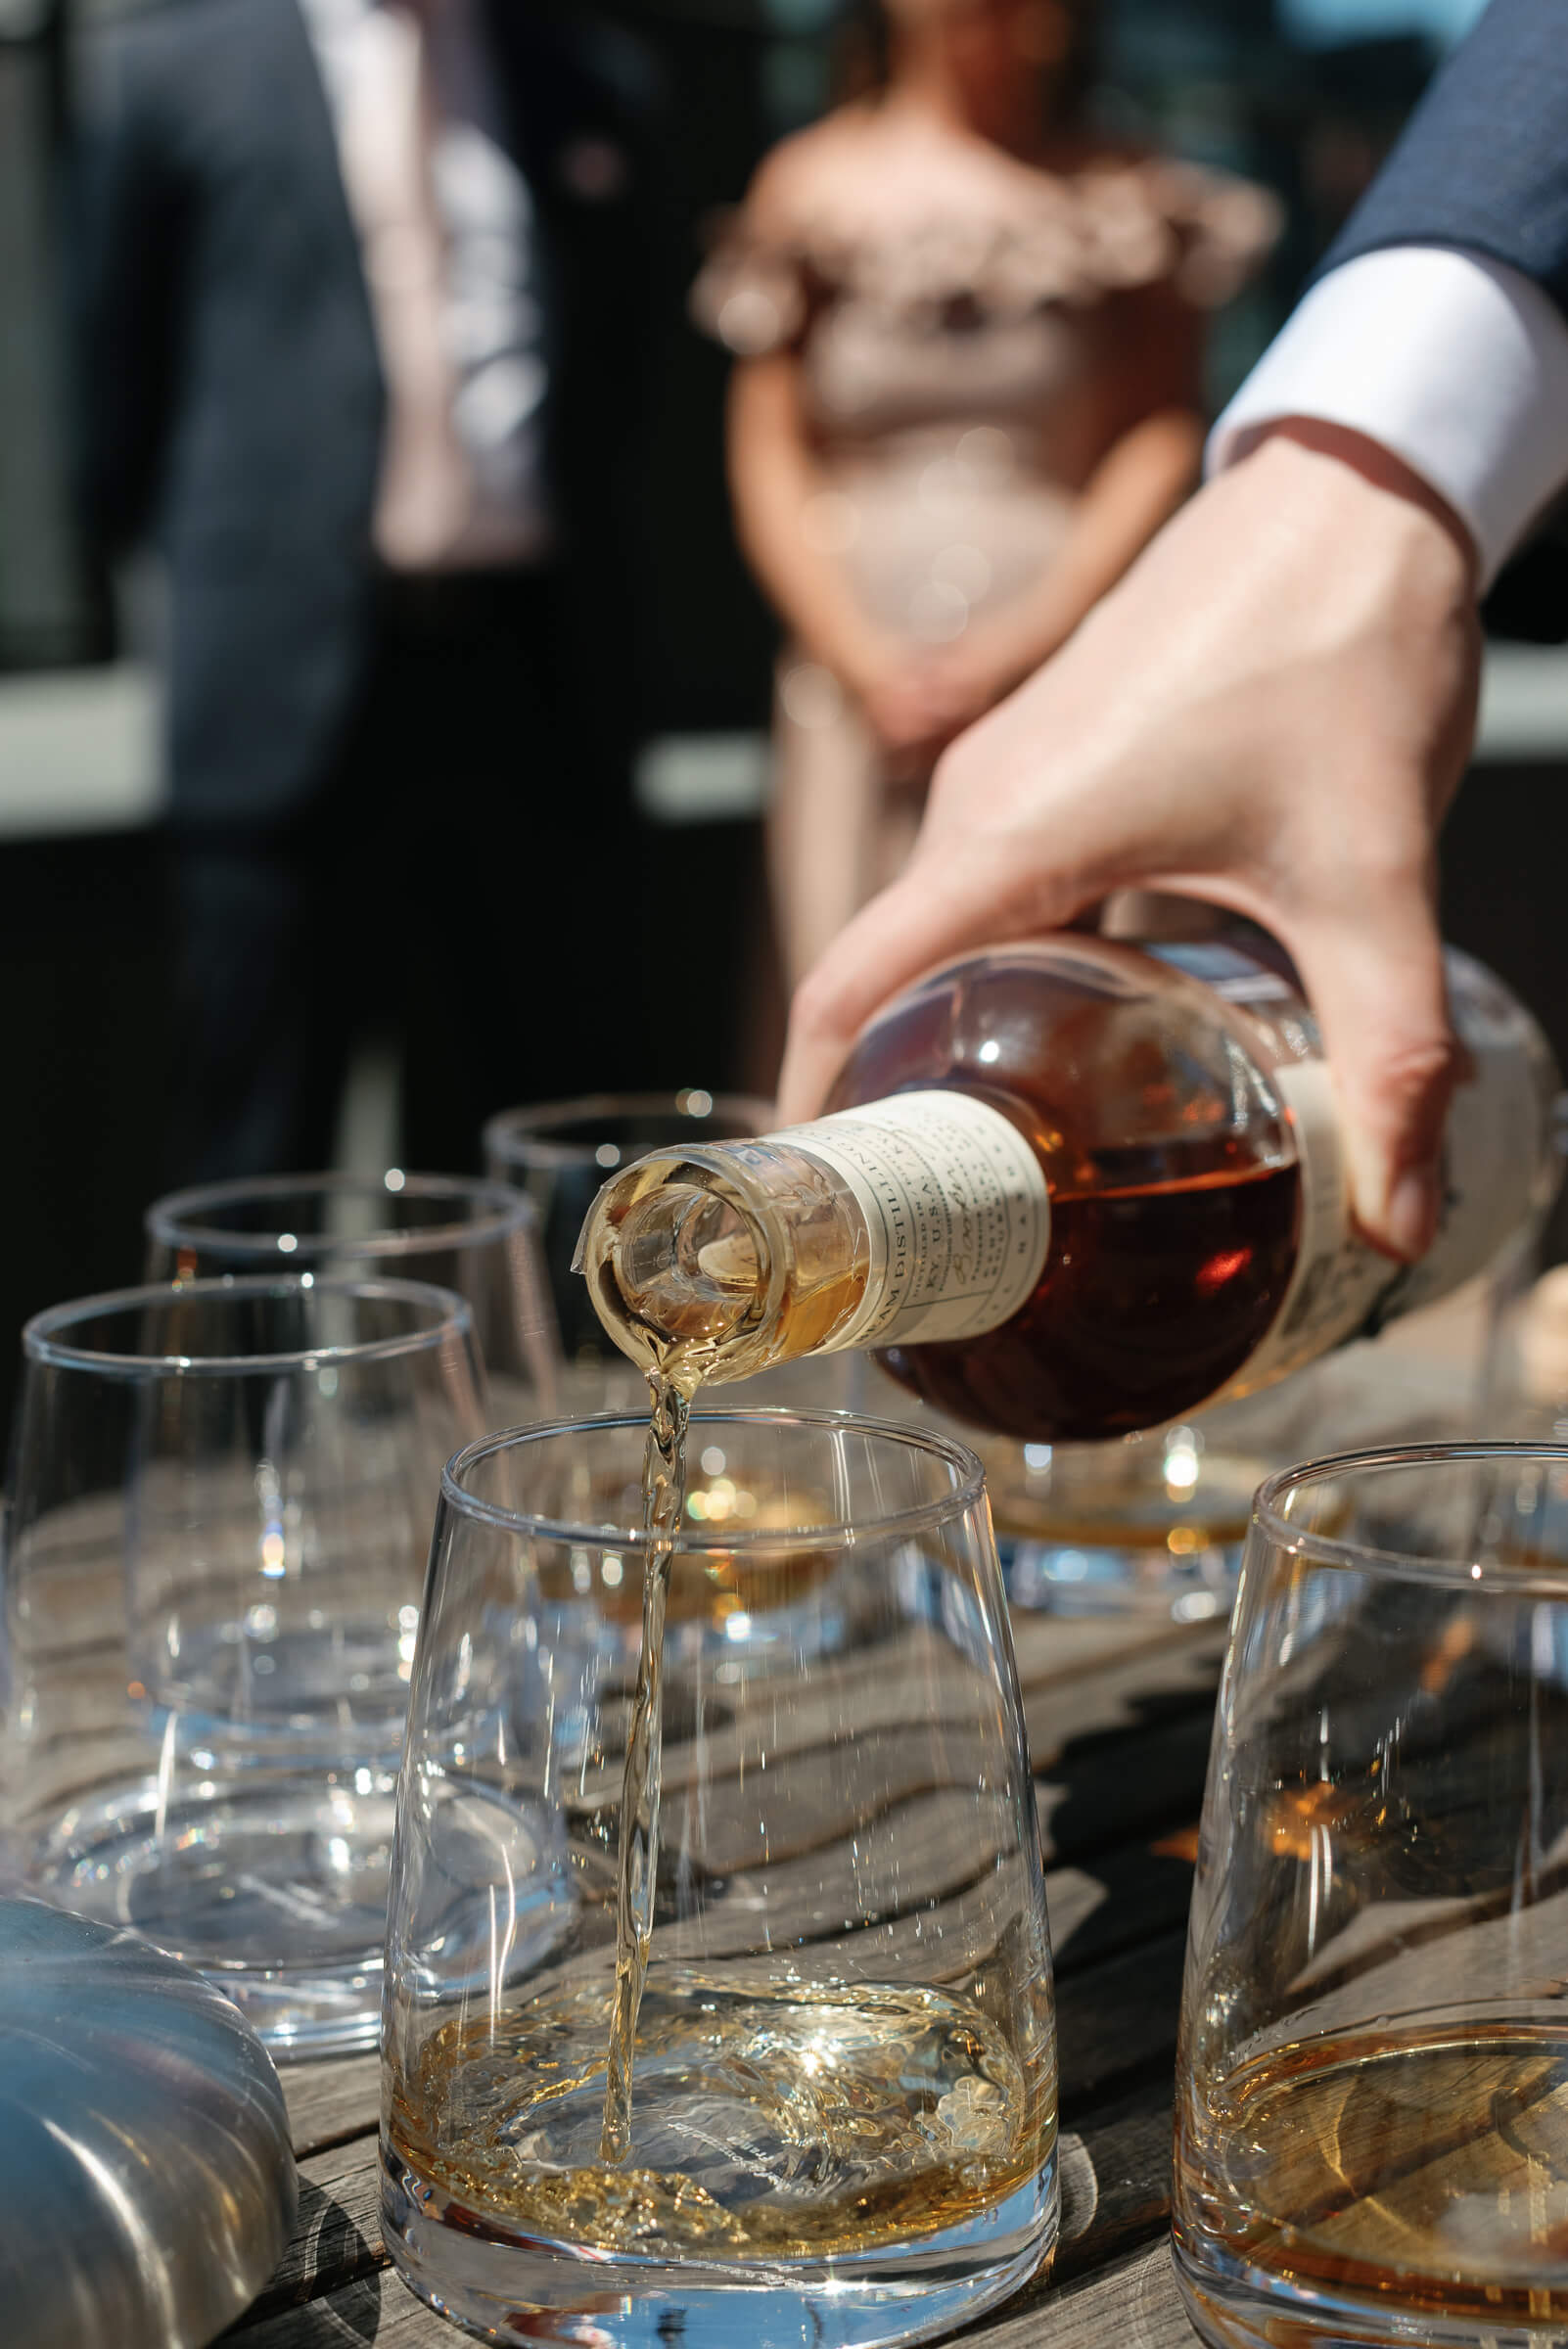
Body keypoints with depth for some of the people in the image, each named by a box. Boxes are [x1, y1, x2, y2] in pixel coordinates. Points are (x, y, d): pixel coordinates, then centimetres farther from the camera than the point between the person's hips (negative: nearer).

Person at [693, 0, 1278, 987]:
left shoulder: (1125, 196, 6)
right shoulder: (814, 185, 9)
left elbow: (1166, 433, 1)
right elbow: (768, 457, 8)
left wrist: (1023, 643, -9)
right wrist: (866, 662, -3)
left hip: (1066, 664, -1)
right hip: (859, 678, 1)